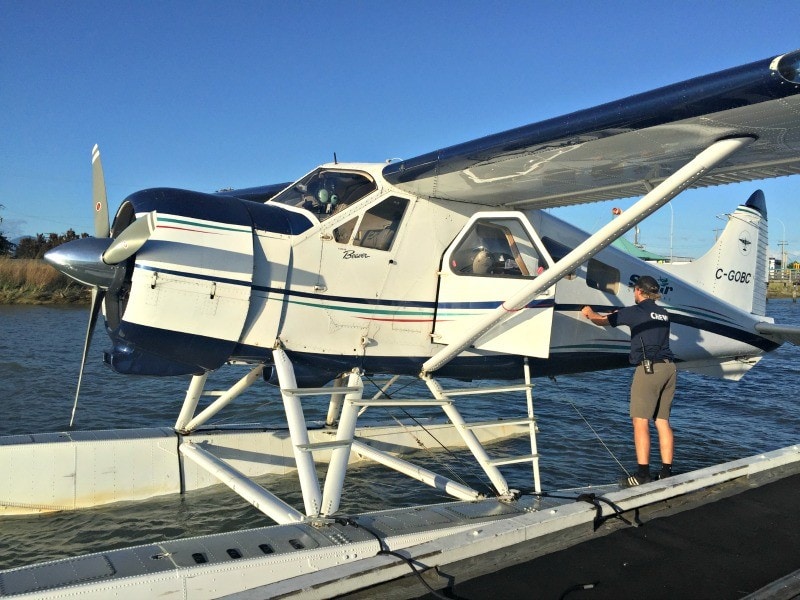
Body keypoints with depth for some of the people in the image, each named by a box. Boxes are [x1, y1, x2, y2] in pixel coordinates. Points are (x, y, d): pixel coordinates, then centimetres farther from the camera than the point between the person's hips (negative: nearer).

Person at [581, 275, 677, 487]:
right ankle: (666, 472, 12)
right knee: (662, 421, 11)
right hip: (669, 367, 7)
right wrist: (618, 315, 44)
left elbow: (601, 320, 4)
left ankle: (643, 473, -7)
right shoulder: (663, 314, 16)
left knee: (640, 420, -4)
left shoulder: (635, 311, -3)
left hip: (649, 368, -7)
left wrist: (589, 312, 25)